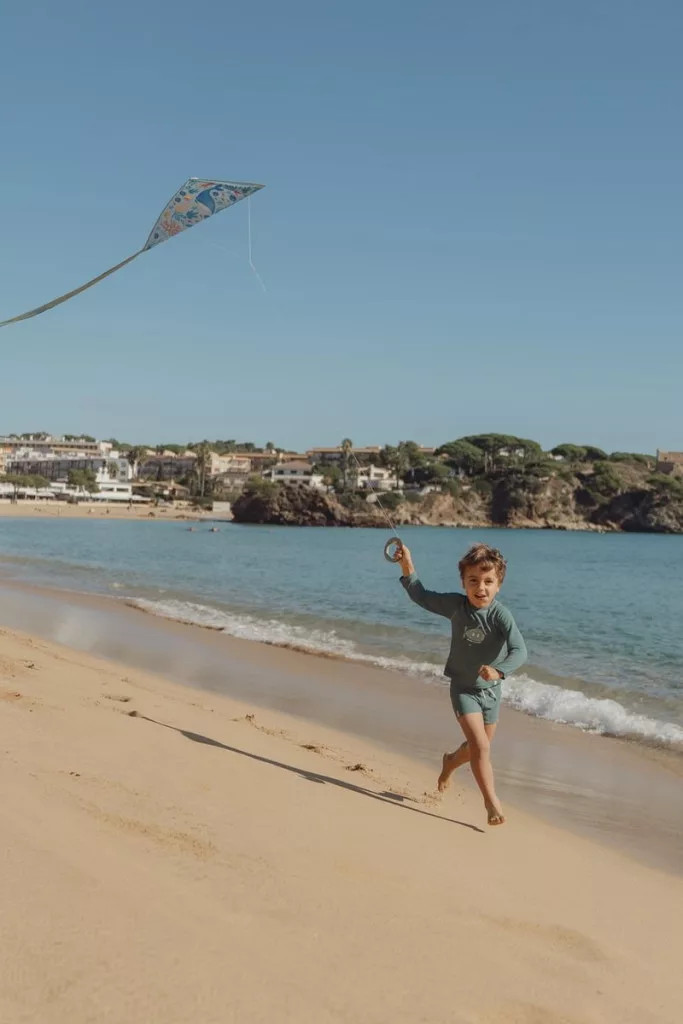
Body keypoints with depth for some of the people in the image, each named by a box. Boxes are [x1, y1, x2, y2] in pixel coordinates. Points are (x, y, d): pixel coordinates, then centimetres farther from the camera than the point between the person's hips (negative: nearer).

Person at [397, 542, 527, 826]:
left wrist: (499, 670, -51)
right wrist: (408, 567, -5)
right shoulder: (456, 605, -13)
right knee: (481, 747, -17)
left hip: (490, 690, 1)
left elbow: (519, 650, -34)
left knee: (477, 747, 21)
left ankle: (450, 762, 52)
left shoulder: (500, 614, -23)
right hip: (463, 688, -1)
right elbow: (422, 597, 3)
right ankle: (492, 802, -7)